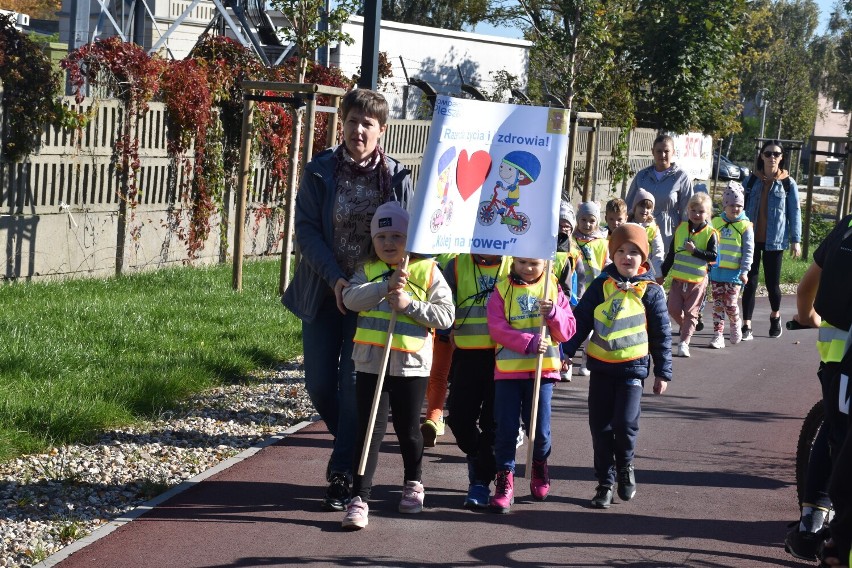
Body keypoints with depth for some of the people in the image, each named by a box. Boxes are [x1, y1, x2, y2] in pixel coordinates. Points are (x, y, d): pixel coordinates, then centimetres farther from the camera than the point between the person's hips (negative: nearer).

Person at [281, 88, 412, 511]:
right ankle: (354, 447, 31)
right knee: (319, 385, 4)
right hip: (325, 292, 2)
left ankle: (342, 475, 3)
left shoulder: (396, 177, -3)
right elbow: (306, 230, -6)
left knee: (355, 384, -5)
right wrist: (335, 279, -16)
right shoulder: (319, 171, -3)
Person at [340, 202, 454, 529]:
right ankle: (359, 498, -5)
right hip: (371, 363, 1)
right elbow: (351, 298, -12)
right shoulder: (368, 271, 7)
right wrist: (386, 287, -24)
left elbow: (445, 316, -7)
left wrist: (410, 304, -18)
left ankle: (413, 483, 37)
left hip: (411, 364, -1)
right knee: (370, 429, -4)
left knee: (408, 429, 13)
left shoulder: (428, 272, 0)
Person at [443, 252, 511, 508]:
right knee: (459, 417, 2)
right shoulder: (457, 266, 4)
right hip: (467, 354, 2)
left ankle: (481, 480, 8)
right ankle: (476, 457, 32)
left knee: (493, 420, -1)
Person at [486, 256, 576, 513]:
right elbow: (497, 328, -9)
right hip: (508, 369, -1)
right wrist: (529, 342, -19)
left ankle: (540, 465, 32)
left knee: (539, 428, 5)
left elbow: (568, 330, 3)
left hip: (543, 369, 1)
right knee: (506, 428, -2)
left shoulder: (552, 289, 6)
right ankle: (505, 479, 8)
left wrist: (554, 313, -17)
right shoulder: (502, 291, 2)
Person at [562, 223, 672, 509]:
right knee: (600, 426, 4)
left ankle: (625, 466, 16)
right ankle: (605, 482, 16)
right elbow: (580, 322, 6)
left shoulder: (650, 291, -1)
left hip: (632, 367, -3)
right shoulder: (600, 286, 3)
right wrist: (564, 353, 1)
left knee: (625, 423, -13)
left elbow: (661, 335, 4)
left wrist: (663, 372, 4)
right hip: (600, 366, 3)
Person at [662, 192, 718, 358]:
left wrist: (695, 251, -22)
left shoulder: (710, 233, -7)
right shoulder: (681, 228, 4)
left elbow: (713, 256, -13)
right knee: (673, 309, 3)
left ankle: (684, 342, 2)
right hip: (678, 278, 4)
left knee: (690, 313, 0)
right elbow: (671, 254, 11)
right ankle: (685, 326, 30)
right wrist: (663, 273, 12)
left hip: (697, 280, -4)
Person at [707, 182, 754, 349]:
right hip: (716, 271, 3)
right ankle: (718, 334, 8)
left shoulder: (745, 226, -4)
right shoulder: (716, 223, 5)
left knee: (730, 304, 0)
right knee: (718, 304, 4)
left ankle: (735, 325, 28)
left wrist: (744, 271, -9)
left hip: (734, 273, -3)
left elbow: (748, 251, -4)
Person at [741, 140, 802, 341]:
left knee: (772, 283, 7)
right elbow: (741, 207, 8)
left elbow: (795, 212, 0)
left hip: (774, 241, -1)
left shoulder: (788, 183, -1)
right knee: (750, 282, -1)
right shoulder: (751, 180, 4)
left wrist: (795, 240, -4)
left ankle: (775, 316, 34)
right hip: (751, 239, 1)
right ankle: (746, 326, 2)